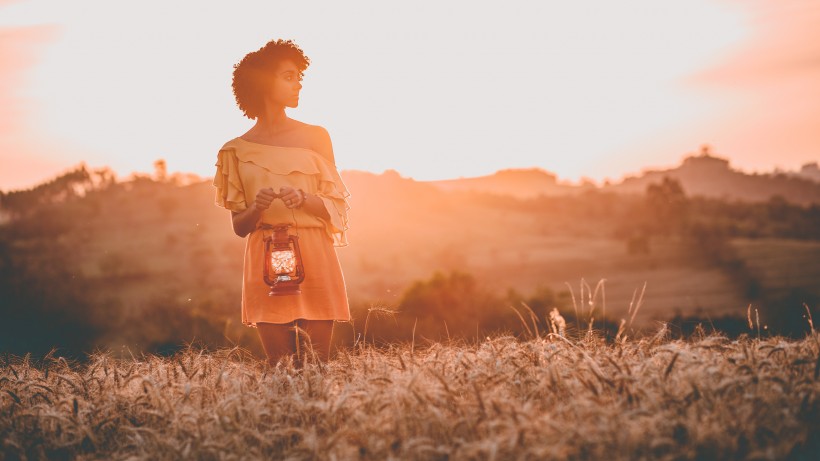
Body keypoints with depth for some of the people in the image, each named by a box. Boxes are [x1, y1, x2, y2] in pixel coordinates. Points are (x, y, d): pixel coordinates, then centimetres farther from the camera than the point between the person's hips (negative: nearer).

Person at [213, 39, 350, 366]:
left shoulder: (315, 137, 7)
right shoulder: (236, 151, 6)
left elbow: (335, 207, 6)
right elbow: (239, 226, 6)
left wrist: (303, 199, -14)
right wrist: (257, 207, -15)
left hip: (314, 257, 0)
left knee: (319, 362, -3)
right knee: (280, 366, 0)